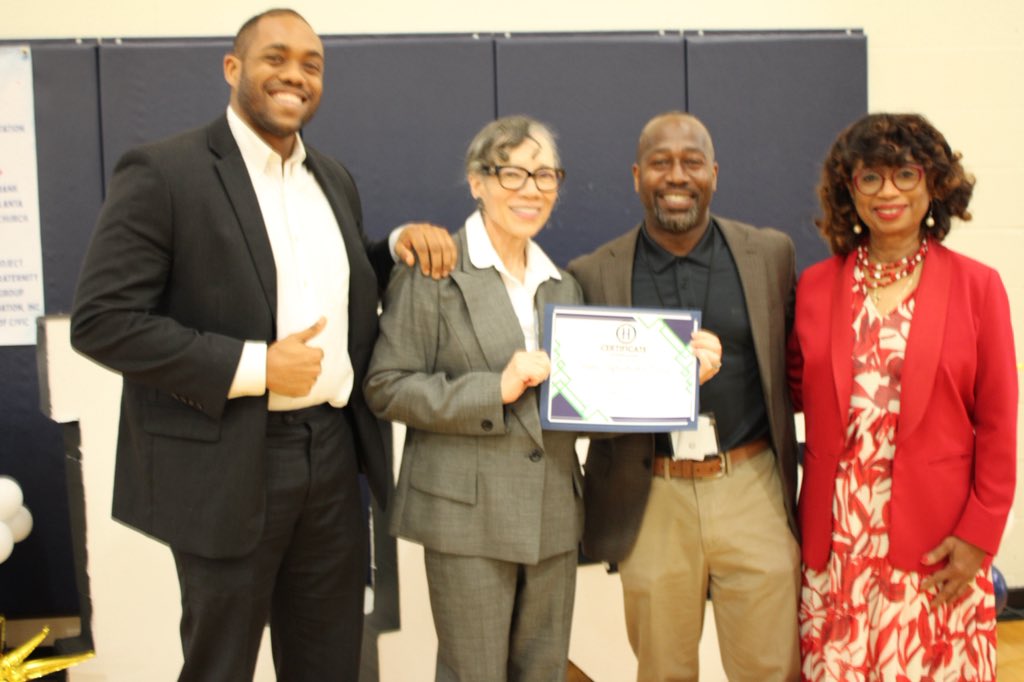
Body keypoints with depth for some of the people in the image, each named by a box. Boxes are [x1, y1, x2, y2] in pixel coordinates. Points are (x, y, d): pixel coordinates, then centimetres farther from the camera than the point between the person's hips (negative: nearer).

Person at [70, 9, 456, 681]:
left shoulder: (334, 177, 11)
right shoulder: (162, 172, -11)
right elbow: (101, 321, -16)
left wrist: (400, 244, 1)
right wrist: (254, 367, -20)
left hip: (334, 451, 6)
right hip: (227, 463, -6)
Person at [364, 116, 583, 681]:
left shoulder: (561, 285, 14)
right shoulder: (433, 270, -6)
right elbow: (386, 387, -10)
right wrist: (494, 390, -18)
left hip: (554, 513, 6)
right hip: (468, 513, -6)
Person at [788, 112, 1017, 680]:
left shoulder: (976, 286, 0)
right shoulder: (815, 286, 5)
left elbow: (998, 426, -1)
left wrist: (979, 535, -6)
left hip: (937, 548, -2)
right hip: (835, 543, 2)